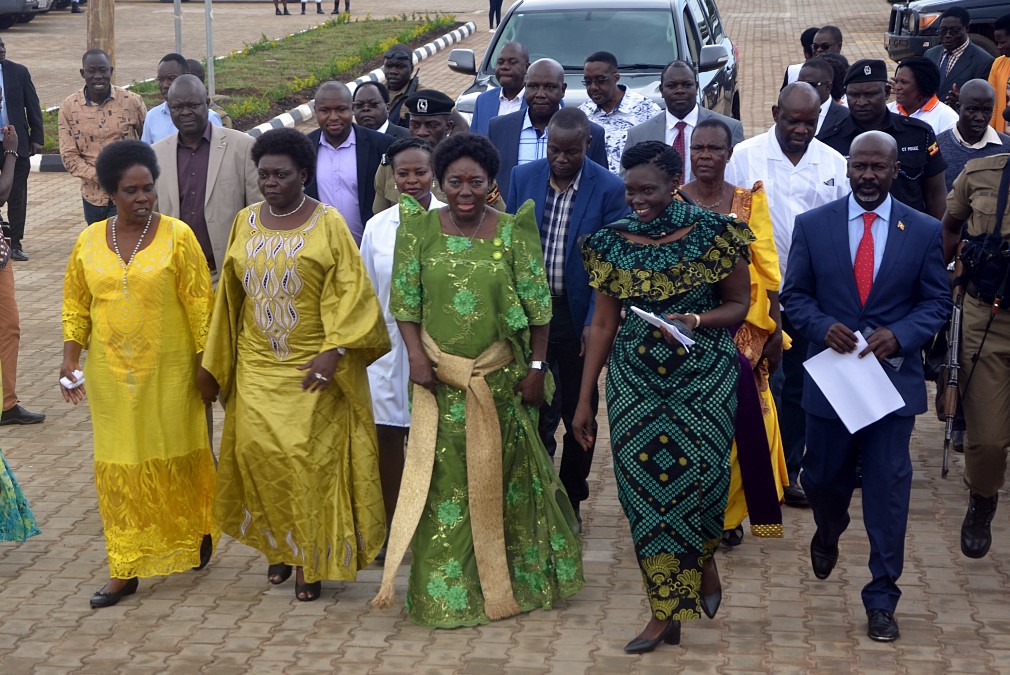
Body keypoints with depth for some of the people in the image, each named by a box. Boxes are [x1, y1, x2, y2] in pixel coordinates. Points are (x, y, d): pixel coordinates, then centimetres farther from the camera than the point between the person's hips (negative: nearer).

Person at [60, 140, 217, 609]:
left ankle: (197, 534, 35)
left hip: (168, 371, -2)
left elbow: (200, 304, -5)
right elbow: (75, 305, 10)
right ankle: (125, 569, 8)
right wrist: (70, 360, 3)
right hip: (110, 374, 3)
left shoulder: (177, 236, -6)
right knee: (119, 467, 3)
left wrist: (207, 364, -6)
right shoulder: (89, 241, 3)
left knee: (177, 457, 8)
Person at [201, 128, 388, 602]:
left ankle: (312, 558, 8)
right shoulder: (246, 222, 7)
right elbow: (231, 294, 13)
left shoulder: (327, 224, -7)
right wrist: (216, 363, 14)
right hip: (257, 365, 4)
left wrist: (334, 352, -20)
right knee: (256, 449, -2)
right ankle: (279, 544, 17)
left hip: (311, 367, -4)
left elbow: (351, 292, -10)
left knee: (307, 456, -5)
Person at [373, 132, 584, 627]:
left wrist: (536, 368, -5)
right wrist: (416, 357, -11)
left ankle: (515, 576, 28)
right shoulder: (420, 229, -1)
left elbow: (537, 307, -3)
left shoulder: (513, 232, -5)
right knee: (445, 479, 3)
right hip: (441, 378, 1)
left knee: (506, 473, 10)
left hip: (501, 378, 0)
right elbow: (405, 301, 1)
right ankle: (446, 591, 14)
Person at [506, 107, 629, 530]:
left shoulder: (609, 189, -9)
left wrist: (595, 322, -15)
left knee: (579, 415, 11)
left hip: (578, 315, -1)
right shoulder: (523, 178, -1)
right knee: (534, 412, 1)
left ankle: (571, 501, 25)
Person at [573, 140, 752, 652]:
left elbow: (738, 304, 3)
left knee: (700, 474, -5)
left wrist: (696, 319, -18)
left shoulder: (714, 235, -5)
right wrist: (584, 400, 5)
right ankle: (665, 615, 10)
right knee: (643, 483, 0)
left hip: (703, 377, -2)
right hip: (635, 380, 2)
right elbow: (603, 323, 6)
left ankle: (705, 557, 32)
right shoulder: (613, 241, 2)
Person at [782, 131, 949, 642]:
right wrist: (823, 327, -16)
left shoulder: (924, 231, -1)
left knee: (888, 489, -1)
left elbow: (936, 302, 3)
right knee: (824, 478, 14)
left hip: (893, 375, -1)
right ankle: (828, 534, 50)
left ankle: (881, 599, 10)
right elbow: (794, 294, 3)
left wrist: (899, 335, -15)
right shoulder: (812, 225, 0)